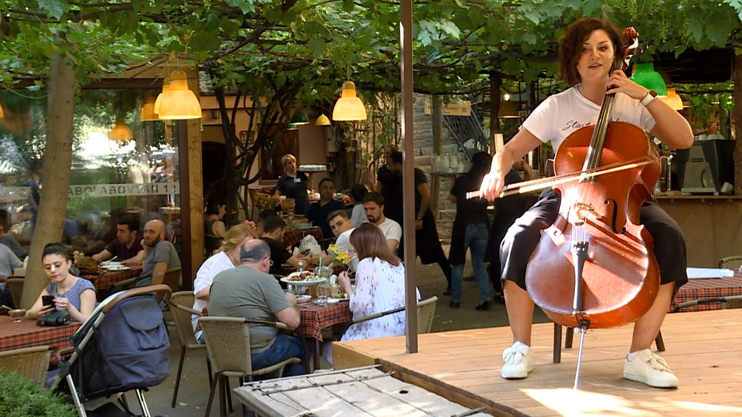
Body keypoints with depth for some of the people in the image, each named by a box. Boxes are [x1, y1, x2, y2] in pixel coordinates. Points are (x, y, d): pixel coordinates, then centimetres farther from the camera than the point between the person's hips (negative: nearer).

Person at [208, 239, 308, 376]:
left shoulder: (219, 277, 5)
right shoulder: (264, 280, -13)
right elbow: (293, 321, -16)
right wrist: (291, 303, 7)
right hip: (255, 357, -6)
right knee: (301, 345, 18)